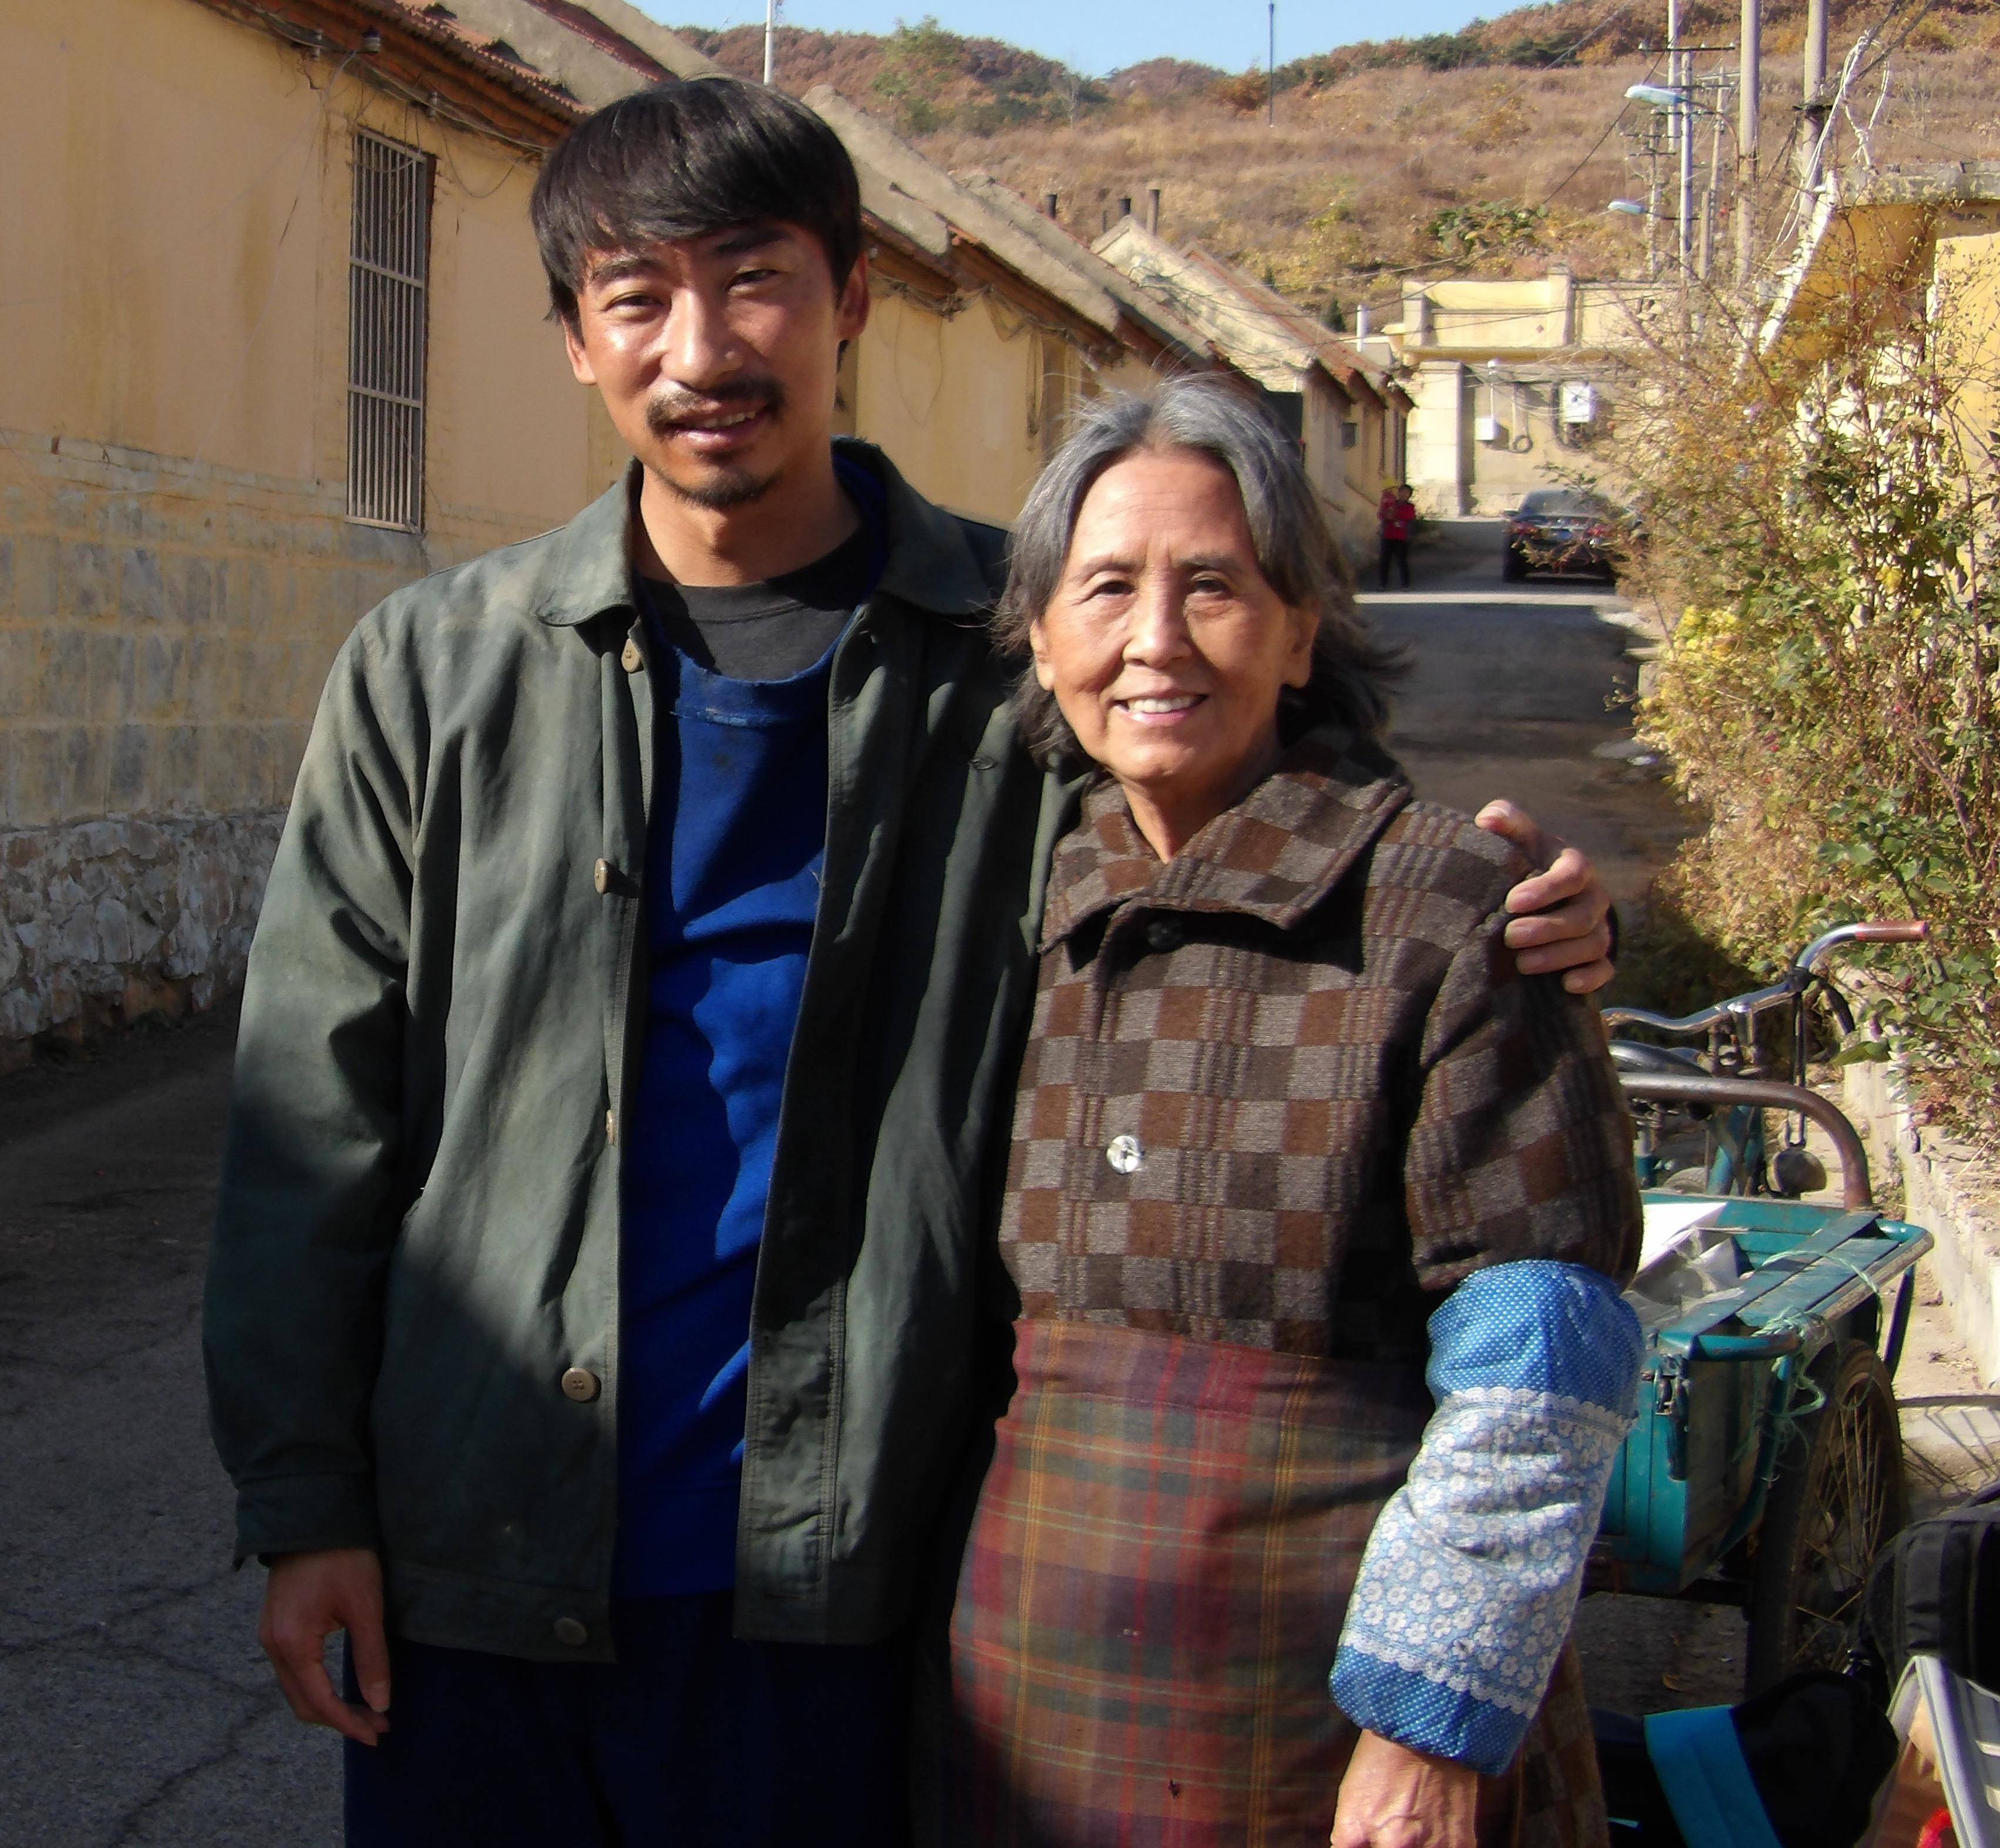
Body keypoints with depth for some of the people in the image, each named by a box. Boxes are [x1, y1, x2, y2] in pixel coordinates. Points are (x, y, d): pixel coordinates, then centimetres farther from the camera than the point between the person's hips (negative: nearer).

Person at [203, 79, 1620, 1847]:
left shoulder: (1020, 648, -2)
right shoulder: (435, 672, 2)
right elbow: (318, 1115, 4)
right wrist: (301, 1499, 1)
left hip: (838, 1565, -1)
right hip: (482, 1556, 2)